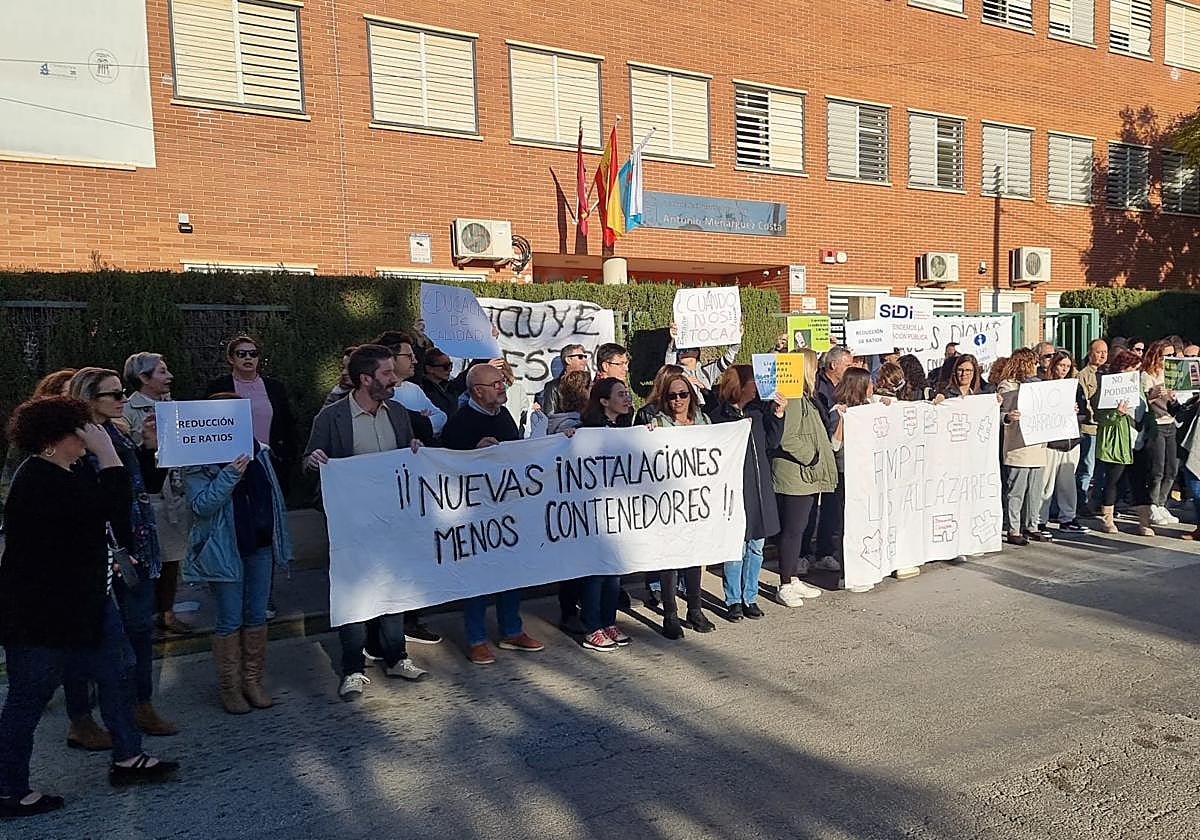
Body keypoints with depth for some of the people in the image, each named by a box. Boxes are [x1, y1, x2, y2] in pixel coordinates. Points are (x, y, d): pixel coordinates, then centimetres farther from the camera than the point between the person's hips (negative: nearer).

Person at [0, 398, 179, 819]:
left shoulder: (62, 474, 9)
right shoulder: (41, 480, -24)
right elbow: (115, 506, -31)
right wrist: (107, 452, -25)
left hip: (83, 601, 11)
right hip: (42, 614, -10)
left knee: (117, 671, 15)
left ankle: (126, 759, 27)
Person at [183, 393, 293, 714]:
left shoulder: (259, 452, 6)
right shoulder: (199, 462, -9)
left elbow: (274, 497, 14)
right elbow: (201, 505, -20)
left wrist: (282, 540, 14)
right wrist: (229, 475, -30)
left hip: (260, 546, 5)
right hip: (225, 550, -5)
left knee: (257, 616, 11)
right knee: (230, 620, 3)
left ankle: (253, 680, 24)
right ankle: (229, 685, 18)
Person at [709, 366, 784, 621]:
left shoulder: (757, 410, 8)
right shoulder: (719, 415, -9)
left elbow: (771, 443, 10)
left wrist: (778, 415, 1)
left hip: (760, 486, 6)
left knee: (756, 545, 12)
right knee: (737, 547, 0)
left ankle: (750, 597, 25)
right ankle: (733, 601, 15)